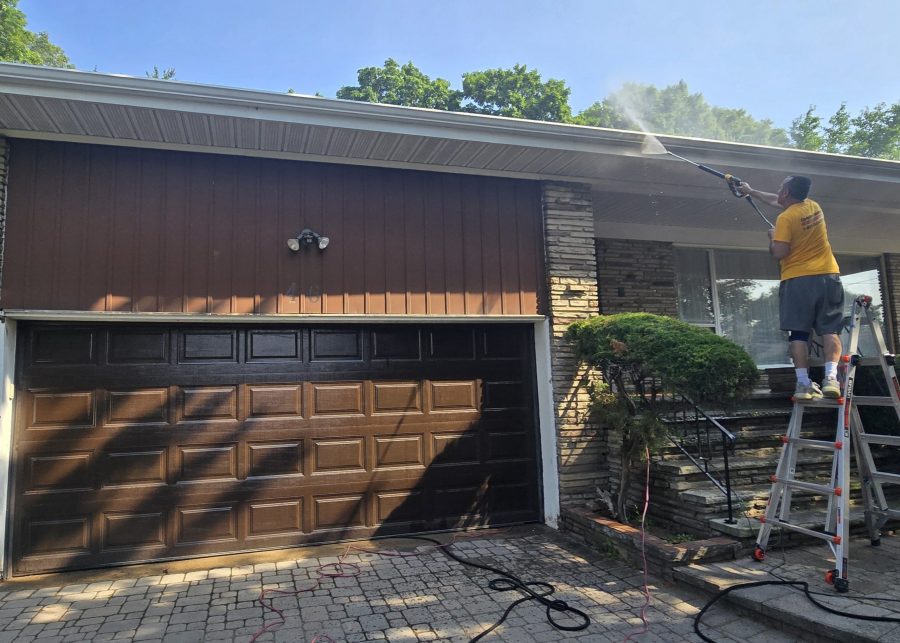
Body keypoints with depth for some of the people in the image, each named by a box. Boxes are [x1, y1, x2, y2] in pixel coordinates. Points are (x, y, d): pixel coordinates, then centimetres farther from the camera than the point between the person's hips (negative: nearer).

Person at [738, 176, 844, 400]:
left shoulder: (785, 218, -9)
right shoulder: (813, 205, 13)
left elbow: (779, 253, -13)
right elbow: (776, 201, 28)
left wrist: (772, 236, 6)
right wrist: (751, 192, 38)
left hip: (797, 281, -5)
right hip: (828, 276, 5)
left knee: (798, 333, -3)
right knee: (830, 329, 1)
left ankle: (803, 383, -7)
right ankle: (831, 377, -14)